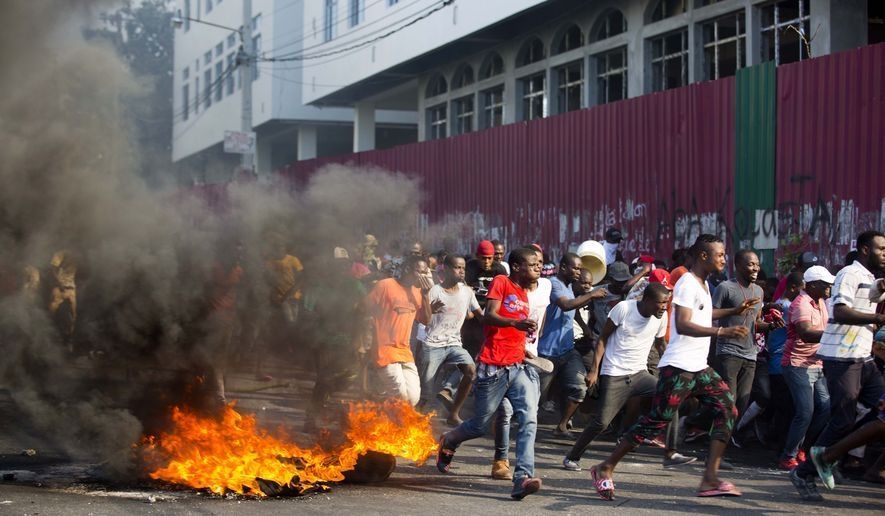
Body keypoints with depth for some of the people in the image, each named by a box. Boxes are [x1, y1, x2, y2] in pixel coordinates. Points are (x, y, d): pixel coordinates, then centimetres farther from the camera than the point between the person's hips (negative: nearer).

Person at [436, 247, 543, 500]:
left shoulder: (524, 294, 17)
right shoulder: (501, 282, -4)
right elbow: (489, 316, -20)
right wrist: (516, 323, -35)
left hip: (518, 367, 6)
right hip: (493, 367, -6)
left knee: (529, 420, -15)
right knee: (480, 425, 6)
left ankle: (523, 477, -21)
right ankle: (447, 442, 37)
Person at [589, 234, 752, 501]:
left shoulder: (703, 284, 17)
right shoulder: (687, 283, -13)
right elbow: (682, 325, -26)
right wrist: (722, 331, -33)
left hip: (700, 367, 10)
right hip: (679, 367, -10)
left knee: (727, 410, -1)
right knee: (657, 421, -9)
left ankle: (710, 479, -4)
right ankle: (606, 468, 2)